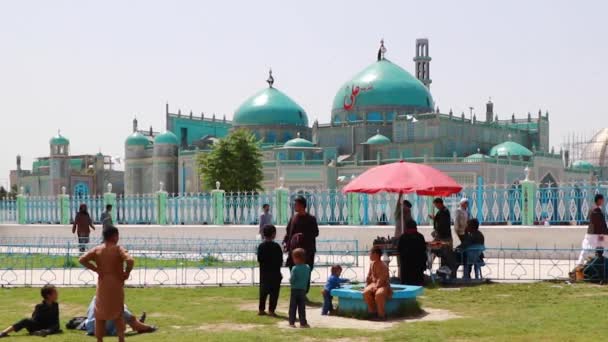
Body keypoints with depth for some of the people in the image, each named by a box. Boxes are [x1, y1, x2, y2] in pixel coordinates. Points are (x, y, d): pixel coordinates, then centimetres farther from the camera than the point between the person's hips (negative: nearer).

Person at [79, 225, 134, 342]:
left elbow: (82, 260, -8)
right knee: (118, 313, 11)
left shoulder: (97, 249, 0)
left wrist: (96, 269, -2)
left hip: (103, 285, 2)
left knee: (100, 313, 12)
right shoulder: (118, 249, -11)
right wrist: (127, 273, -10)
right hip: (116, 285, -2)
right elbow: (130, 261, -26)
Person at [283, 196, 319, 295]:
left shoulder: (311, 219, -2)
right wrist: (285, 242, -3)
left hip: (307, 250, -3)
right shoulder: (293, 218, 8)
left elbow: (316, 233, -5)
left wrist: (304, 235, -18)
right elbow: (288, 231, 11)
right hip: (294, 249, 3)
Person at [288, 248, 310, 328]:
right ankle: (303, 323, 9)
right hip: (303, 290, 4)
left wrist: (290, 280, 3)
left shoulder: (295, 268, -17)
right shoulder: (307, 268, -1)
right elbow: (308, 279, 7)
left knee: (292, 307, 6)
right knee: (302, 307, 10)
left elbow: (292, 280, -17)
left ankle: (292, 322, 8)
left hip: (295, 290, -4)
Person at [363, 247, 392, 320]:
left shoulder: (383, 266, -15)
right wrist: (367, 285, 6)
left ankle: (381, 314, -20)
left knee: (379, 294, -39)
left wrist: (376, 287, -27)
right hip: (374, 284, 6)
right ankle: (372, 311, -10)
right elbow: (369, 276, 14)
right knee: (366, 292, -25)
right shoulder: (372, 264, 7)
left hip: (383, 285, -6)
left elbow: (382, 279, -21)